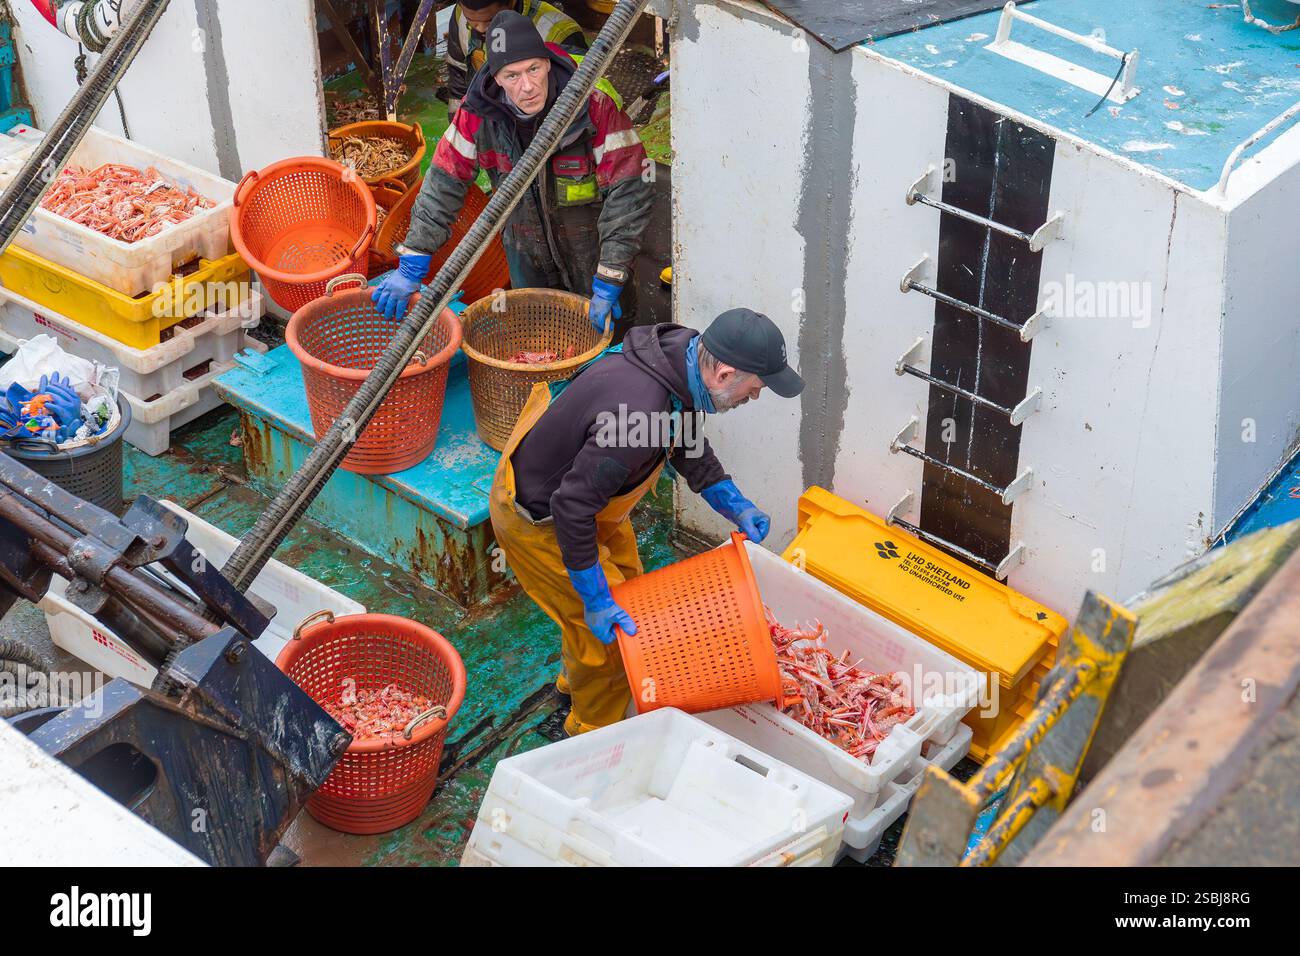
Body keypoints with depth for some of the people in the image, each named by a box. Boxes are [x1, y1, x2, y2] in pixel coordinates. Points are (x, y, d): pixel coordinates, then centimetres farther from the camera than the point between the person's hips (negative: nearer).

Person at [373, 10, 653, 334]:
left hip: (590, 248, -3)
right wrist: (411, 267, -17)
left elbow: (629, 193, -28)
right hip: (527, 250, 3)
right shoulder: (479, 111, -19)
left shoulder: (595, 106, -29)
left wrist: (608, 285, -30)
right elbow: (444, 183, -12)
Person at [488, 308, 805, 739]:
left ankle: (577, 680, 52)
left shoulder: (680, 351, -13)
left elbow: (685, 438, 10)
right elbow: (572, 509, -33)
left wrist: (732, 502, 6)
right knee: (610, 629, 1)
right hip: (538, 519, -9)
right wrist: (597, 601, -26)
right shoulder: (638, 413, -42)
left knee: (625, 582, 26)